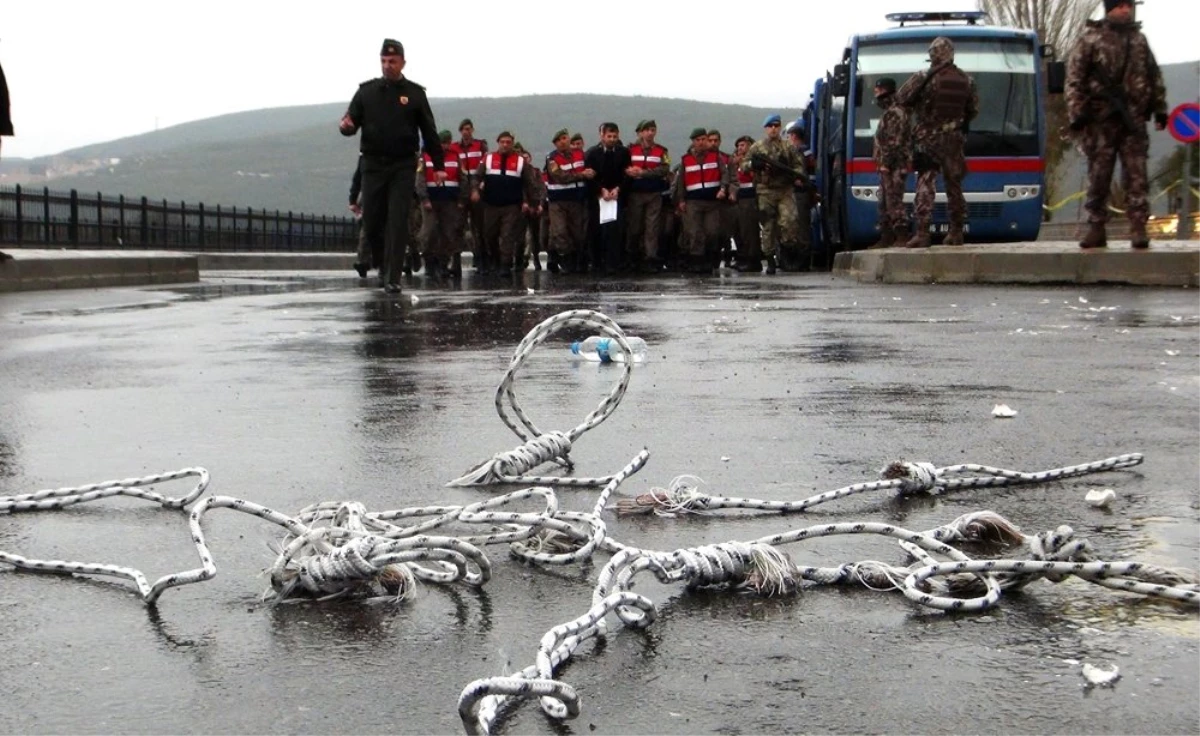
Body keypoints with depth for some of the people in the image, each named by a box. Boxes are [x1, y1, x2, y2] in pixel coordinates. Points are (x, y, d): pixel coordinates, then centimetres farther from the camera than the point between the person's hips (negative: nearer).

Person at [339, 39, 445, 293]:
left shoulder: (415, 93, 4)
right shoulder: (366, 91, 7)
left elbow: (429, 131, 6)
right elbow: (351, 123, 5)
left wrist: (439, 164, 4)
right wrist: (345, 126, -19)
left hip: (403, 166, -2)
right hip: (373, 164, 2)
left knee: (398, 222, -6)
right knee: (371, 220, 3)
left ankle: (392, 277, -4)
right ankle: (383, 262, 29)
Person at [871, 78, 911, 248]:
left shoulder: (895, 113, -11)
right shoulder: (888, 113, 21)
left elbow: (894, 142, -19)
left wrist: (885, 164, -21)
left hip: (894, 167, -11)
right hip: (888, 168, 11)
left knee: (894, 202, -12)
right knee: (884, 204, 12)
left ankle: (902, 237, -13)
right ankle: (886, 238, 16)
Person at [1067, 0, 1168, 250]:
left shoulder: (1139, 39, 14)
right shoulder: (1091, 40, 1)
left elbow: (1155, 77, 20)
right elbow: (1074, 79, -3)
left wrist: (1160, 109, 16)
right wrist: (1076, 114, -10)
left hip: (1134, 119, 3)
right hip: (1102, 119, -3)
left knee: (1136, 175, -2)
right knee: (1099, 175, 1)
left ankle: (1138, 229, -1)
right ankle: (1096, 229, 9)